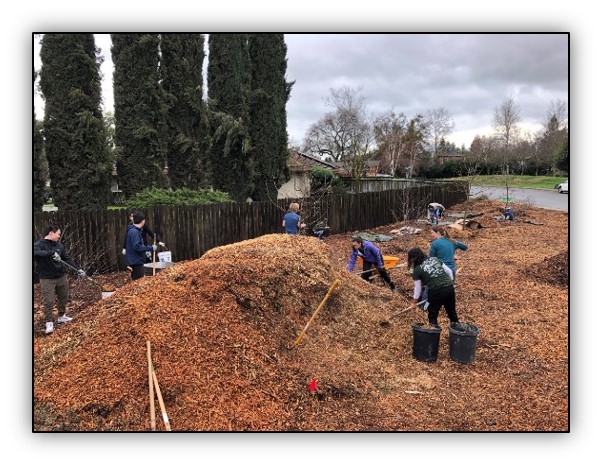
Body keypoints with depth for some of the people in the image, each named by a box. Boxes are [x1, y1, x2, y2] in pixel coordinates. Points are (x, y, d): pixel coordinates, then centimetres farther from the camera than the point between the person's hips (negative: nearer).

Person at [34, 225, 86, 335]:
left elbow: (67, 259, 10)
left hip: (61, 277, 6)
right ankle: (49, 323, 7)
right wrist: (52, 253, -39)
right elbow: (36, 252, -33)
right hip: (47, 279, -5)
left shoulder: (59, 246, 5)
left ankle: (62, 317, 35)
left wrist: (78, 269, 3)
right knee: (48, 301, -4)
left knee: (63, 298, 16)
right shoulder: (39, 244, -10)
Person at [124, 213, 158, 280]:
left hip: (137, 261, 10)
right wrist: (150, 248, -20)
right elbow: (137, 247, -25)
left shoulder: (135, 231, 12)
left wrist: (146, 251, 15)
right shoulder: (134, 232, -19)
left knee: (136, 281, 17)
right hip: (136, 261, -10)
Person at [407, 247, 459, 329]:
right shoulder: (435, 259, 12)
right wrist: (451, 282, 26)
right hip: (449, 287, 6)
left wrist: (415, 299, 19)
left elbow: (418, 288, 5)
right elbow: (449, 271, 13)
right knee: (452, 312, 22)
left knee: (432, 315, 13)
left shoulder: (417, 270, 0)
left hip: (436, 291, -5)